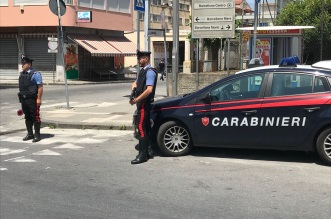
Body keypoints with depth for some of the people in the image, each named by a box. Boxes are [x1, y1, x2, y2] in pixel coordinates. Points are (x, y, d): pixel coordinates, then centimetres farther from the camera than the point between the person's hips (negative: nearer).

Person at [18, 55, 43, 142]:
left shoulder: (35, 74, -10)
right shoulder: (21, 74, 13)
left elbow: (40, 87, -14)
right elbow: (21, 87, 18)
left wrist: (39, 99, -18)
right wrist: (21, 98, 14)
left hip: (32, 99, -7)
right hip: (24, 99, 7)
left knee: (35, 117, -1)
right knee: (27, 117, 13)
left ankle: (37, 135, 5)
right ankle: (30, 134, 22)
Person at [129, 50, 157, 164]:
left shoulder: (150, 72, -14)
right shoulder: (142, 71, 15)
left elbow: (149, 90, -23)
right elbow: (135, 83, 27)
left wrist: (136, 100, -21)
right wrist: (133, 87, 3)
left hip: (145, 103, -10)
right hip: (142, 104, 10)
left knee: (141, 128, -10)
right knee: (146, 128, 15)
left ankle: (142, 155, -8)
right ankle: (148, 151, 24)